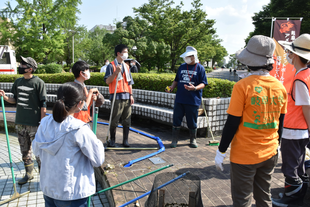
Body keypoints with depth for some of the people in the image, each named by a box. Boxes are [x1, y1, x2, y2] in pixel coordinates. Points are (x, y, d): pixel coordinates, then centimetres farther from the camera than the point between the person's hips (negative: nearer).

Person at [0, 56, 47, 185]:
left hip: (34, 123, -6)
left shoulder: (38, 82, -11)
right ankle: (29, 173, 32)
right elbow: (16, 100, 17)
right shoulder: (18, 82, 9)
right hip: (20, 122, 7)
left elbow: (43, 104, -12)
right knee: (25, 150, 16)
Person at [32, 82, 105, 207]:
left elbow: (37, 151, 8)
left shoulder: (44, 123, -7)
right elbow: (98, 160, -16)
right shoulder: (79, 130, -24)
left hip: (48, 189, 6)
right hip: (72, 194, -5)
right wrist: (98, 143, 0)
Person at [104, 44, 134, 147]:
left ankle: (125, 140, 15)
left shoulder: (126, 66, 17)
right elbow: (107, 81, -8)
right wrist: (116, 72, -20)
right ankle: (112, 140, 15)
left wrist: (131, 95, 9)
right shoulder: (111, 65, -1)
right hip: (117, 97, -5)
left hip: (127, 96, 5)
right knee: (114, 120, 2)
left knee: (127, 120, 6)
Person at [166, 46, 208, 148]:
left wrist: (195, 88, -23)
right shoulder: (182, 67, 12)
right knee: (176, 120, 5)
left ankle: (193, 140, 26)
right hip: (179, 99, 3)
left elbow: (203, 83, -4)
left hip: (193, 100, -3)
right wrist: (171, 87, -1)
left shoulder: (200, 68, 0)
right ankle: (174, 140, 17)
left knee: (192, 122, 7)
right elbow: (176, 80, 18)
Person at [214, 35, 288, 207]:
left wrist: (221, 151, -6)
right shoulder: (280, 87, -1)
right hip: (270, 154, 6)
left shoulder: (243, 86, -18)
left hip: (244, 156, -6)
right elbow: (280, 123, 9)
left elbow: (232, 124, -16)